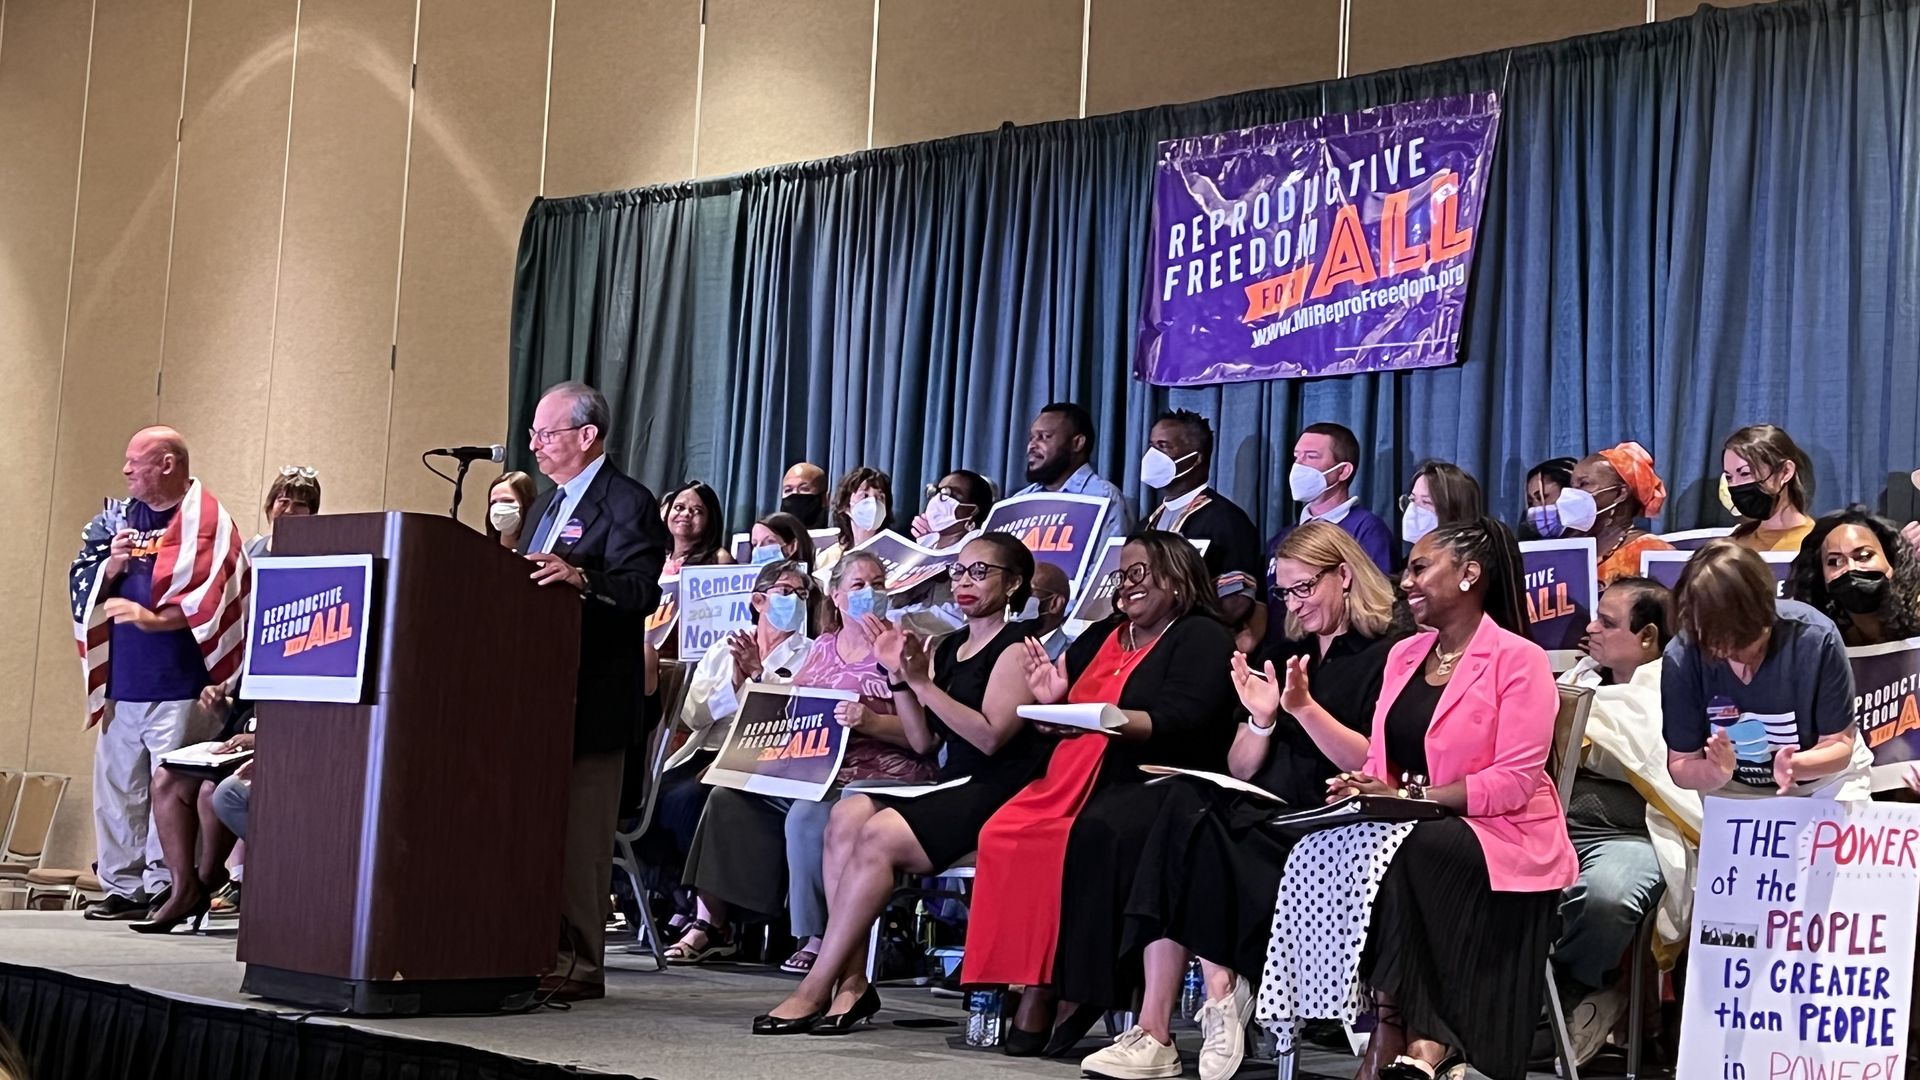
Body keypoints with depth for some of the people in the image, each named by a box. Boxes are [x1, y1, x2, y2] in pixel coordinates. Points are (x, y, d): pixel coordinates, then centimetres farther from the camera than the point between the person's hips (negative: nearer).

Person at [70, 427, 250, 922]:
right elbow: (80, 582, 16)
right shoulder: (116, 517, 16)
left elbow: (214, 597, -14)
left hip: (179, 688, -6)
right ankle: (122, 886, 17)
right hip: (122, 682, 7)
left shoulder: (207, 522, -3)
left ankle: (165, 888, 0)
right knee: (116, 785, 9)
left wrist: (155, 619, -20)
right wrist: (110, 567, -3)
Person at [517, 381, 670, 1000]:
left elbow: (643, 591, -20)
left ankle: (577, 965, -1)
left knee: (578, 832, -6)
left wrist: (580, 578, -36)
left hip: (591, 697, -9)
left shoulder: (627, 503, -8)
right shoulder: (546, 506, 22)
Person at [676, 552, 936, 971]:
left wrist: (870, 721, -25)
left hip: (873, 774, -6)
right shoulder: (822, 647, 20)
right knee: (726, 800, -11)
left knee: (808, 816, -33)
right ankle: (710, 924, -6)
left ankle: (818, 939, -20)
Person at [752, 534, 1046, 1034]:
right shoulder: (947, 648, 20)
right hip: (949, 787, 8)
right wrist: (900, 678, 3)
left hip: (996, 795, -8)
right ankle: (852, 982, -22)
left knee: (879, 836, -27)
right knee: (846, 817, -18)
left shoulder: (1016, 645, -4)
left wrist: (922, 682, -16)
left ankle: (814, 990, -22)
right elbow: (923, 741, 15)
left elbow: (990, 735, -17)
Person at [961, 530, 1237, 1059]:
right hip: (1078, 781, 6)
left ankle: (1077, 992, -28)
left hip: (1157, 784, -6)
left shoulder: (1202, 638, 3)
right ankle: (1030, 989, -25)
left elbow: (1176, 722, -12)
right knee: (1005, 836, -23)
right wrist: (1053, 700, 1)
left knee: (1095, 835, -37)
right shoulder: (1105, 636, 24)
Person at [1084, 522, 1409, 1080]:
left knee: (1191, 820, -28)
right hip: (1268, 811, 6)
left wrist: (1305, 707, -16)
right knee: (1186, 802, -26)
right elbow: (1240, 770, 17)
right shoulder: (1286, 655, 22)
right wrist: (1261, 720, -2)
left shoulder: (1390, 652, 1)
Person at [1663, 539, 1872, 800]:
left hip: (1824, 776, 0)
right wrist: (1717, 771, -37)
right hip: (1733, 789, 0)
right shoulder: (1682, 656, -24)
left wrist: (1795, 765, -35)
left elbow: (1839, 744, -17)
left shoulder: (1815, 638, -27)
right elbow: (1681, 766, -17)